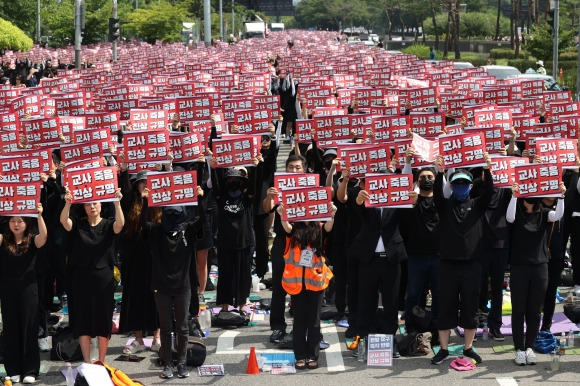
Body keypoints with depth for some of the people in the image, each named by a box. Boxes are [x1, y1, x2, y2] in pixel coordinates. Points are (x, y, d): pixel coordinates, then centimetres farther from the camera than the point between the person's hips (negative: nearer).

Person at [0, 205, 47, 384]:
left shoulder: (32, 241, -2)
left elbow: (44, 236, -21)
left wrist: (39, 215, -32)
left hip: (28, 289, -2)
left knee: (29, 328, 1)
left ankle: (30, 370, 5)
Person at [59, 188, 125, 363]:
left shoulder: (108, 225, 1)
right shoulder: (78, 225, 3)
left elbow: (120, 224, -20)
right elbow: (63, 220, -17)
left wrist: (117, 203, -36)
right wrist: (68, 203, -36)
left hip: (104, 279, -1)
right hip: (82, 279, 1)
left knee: (103, 320, 3)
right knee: (83, 320, 1)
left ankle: (101, 363, 12)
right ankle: (87, 363, 8)